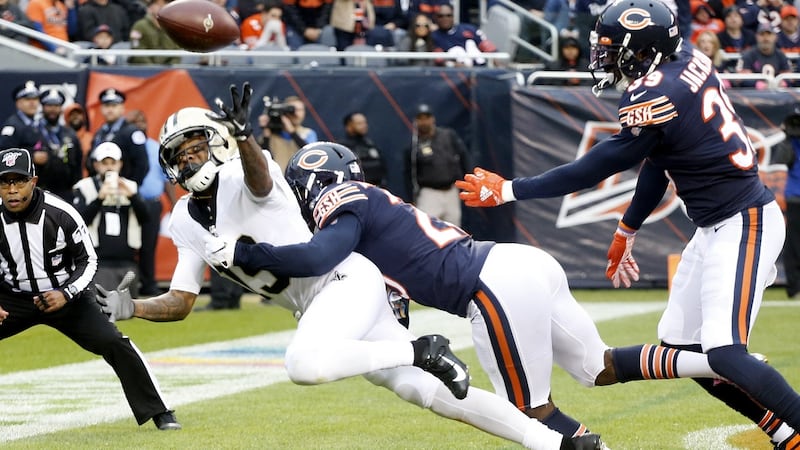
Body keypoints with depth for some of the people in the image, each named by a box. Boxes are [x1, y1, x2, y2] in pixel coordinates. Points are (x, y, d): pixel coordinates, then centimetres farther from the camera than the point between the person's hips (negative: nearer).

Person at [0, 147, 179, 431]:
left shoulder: (61, 215, -20)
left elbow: (88, 261, -8)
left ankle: (159, 414, -6)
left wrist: (66, 294, -23)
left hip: (67, 295, -2)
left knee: (113, 343, -17)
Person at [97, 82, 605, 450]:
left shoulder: (243, 174, -10)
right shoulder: (187, 221, 12)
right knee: (433, 393, 1)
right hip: (315, 305, 8)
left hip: (344, 279, -8)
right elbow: (181, 302, 13)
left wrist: (243, 137, -58)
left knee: (306, 364, -36)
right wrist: (126, 307, -5)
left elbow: (258, 179, -36)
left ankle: (421, 350, -15)